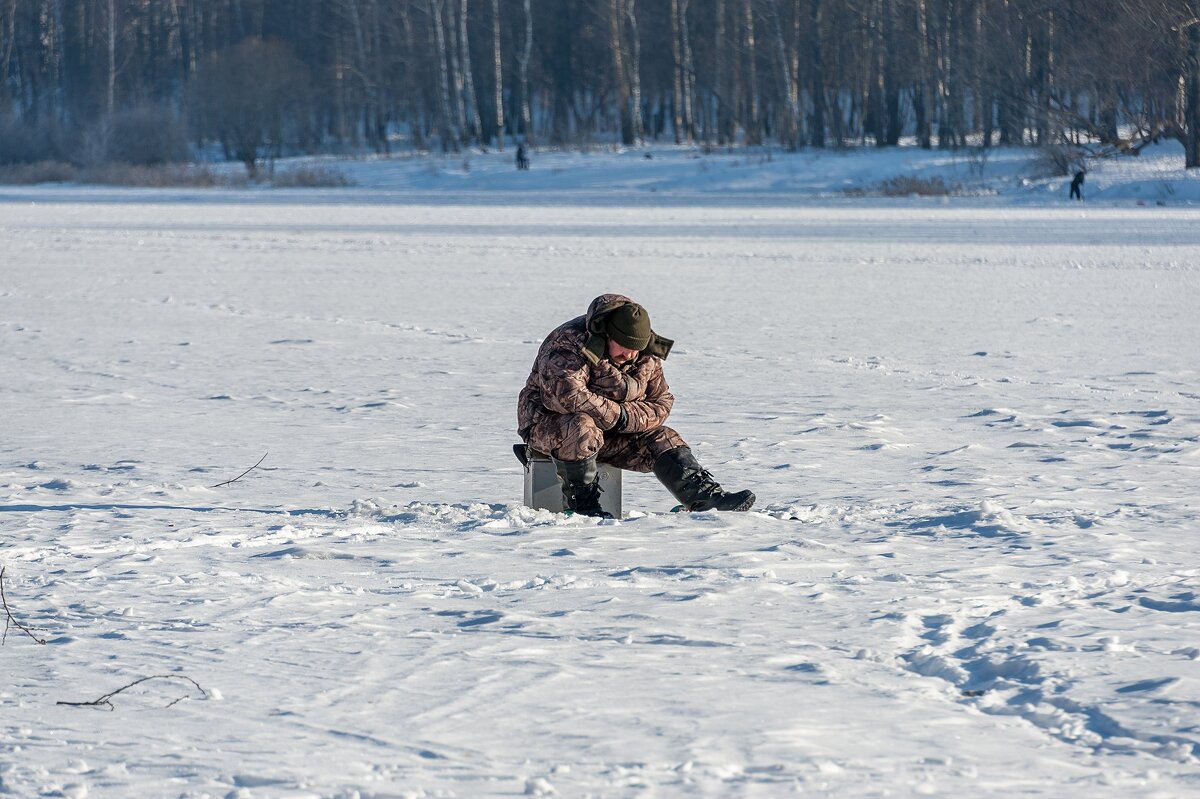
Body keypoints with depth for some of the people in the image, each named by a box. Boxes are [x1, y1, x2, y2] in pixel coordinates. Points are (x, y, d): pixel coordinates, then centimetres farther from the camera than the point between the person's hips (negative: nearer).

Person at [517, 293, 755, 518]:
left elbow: (661, 404, 1)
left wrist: (627, 416, -20)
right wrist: (617, 414, -26)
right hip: (547, 423, -7)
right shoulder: (570, 344, -23)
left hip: (611, 430, 7)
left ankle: (706, 496, -18)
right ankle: (581, 504, -27)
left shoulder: (646, 357, 0)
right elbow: (566, 395, -35)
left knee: (662, 440, -9)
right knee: (582, 428, -39)